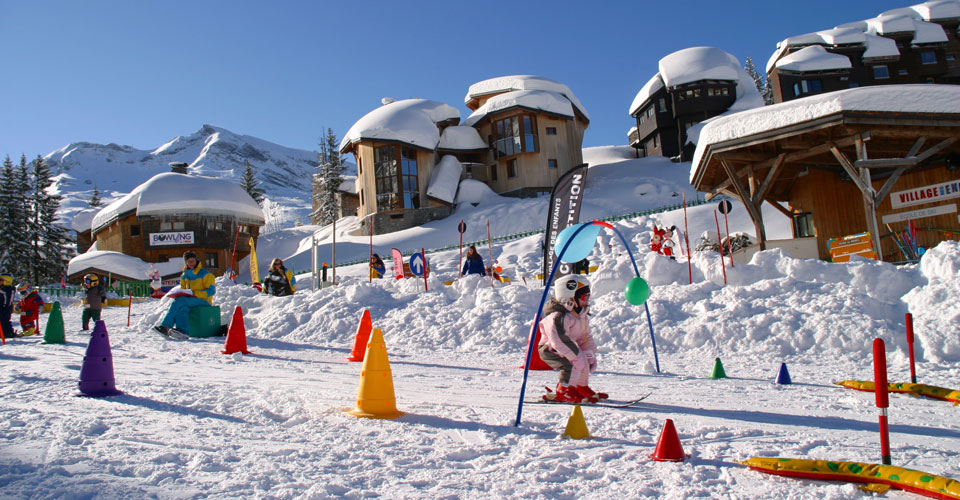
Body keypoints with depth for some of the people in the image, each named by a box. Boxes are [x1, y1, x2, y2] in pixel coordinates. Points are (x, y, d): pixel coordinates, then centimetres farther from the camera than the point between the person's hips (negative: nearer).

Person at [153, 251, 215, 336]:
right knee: (183, 307, -33)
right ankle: (184, 331, -47)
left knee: (179, 301, -30)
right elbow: (182, 290, 25)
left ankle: (165, 326, -31)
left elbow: (211, 290, -11)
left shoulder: (205, 274, -2)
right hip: (190, 300, 5)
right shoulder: (184, 276, 17)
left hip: (203, 301, -5)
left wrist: (193, 293, -21)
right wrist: (178, 293, -2)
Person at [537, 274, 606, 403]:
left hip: (562, 349, 10)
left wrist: (591, 355, 1)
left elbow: (586, 337, 11)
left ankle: (581, 387, 28)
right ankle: (564, 391, -12)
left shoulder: (581, 315, 5)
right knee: (573, 363, -28)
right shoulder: (558, 317, -29)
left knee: (588, 360, 9)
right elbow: (560, 341, -34)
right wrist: (576, 357, -32)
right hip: (549, 350, -10)